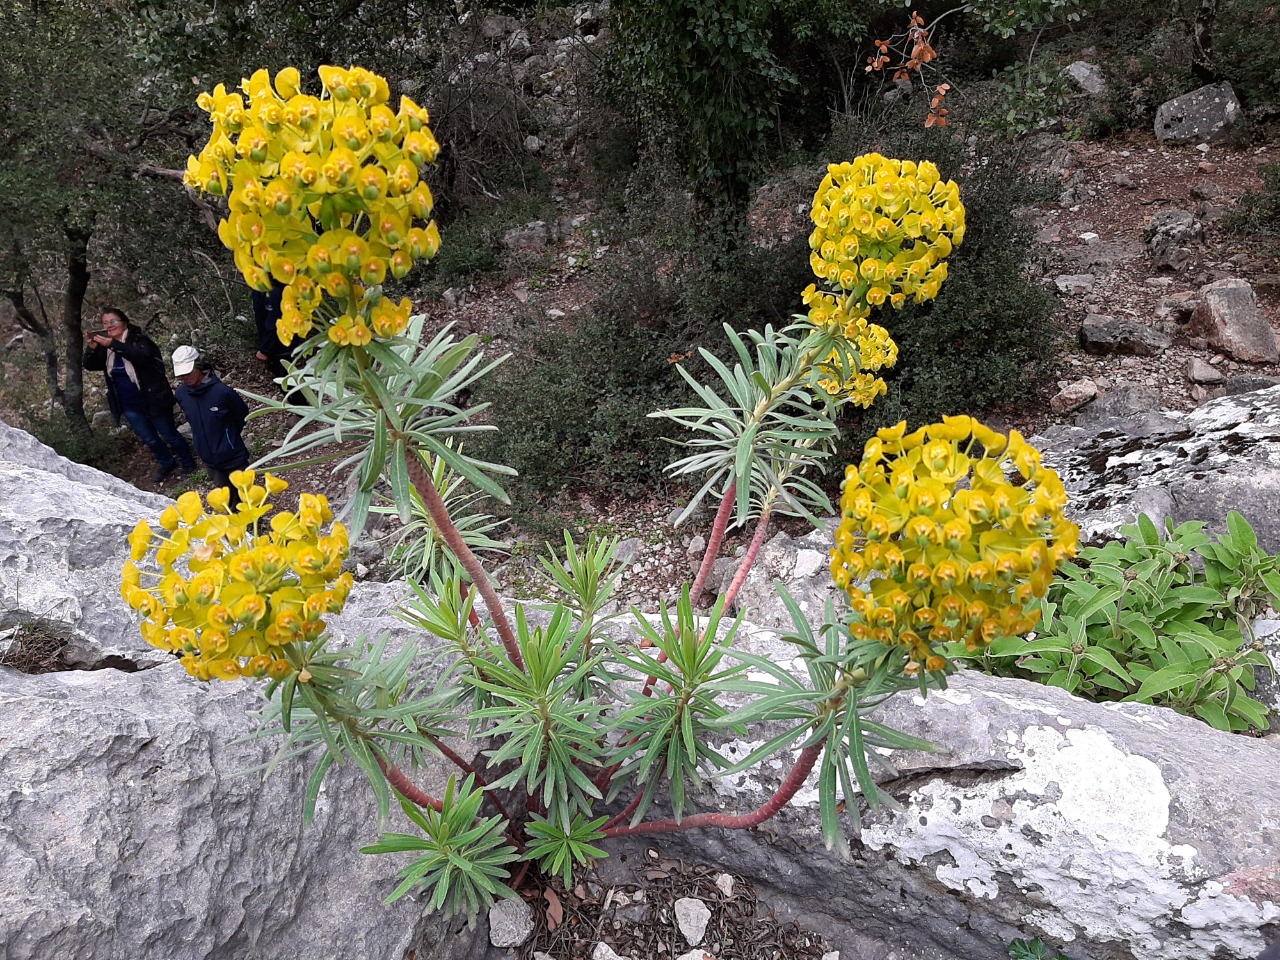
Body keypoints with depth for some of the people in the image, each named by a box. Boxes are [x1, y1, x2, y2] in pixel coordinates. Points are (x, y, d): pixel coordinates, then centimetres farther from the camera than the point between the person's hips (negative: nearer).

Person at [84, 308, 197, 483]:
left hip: (153, 401, -6)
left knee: (169, 435, 7)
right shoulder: (105, 347, 4)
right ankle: (166, 464, 41)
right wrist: (91, 349, -22)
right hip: (130, 407, 6)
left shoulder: (138, 339, -14)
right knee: (149, 439, 18)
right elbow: (90, 365, -2)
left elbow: (143, 356, -34)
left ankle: (188, 465, 25)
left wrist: (113, 344, -41)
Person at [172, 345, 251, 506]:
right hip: (209, 458, 5)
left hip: (233, 456, -5)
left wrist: (230, 435, 5)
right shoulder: (181, 394, -7)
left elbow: (242, 414, -6)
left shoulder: (222, 391, -24)